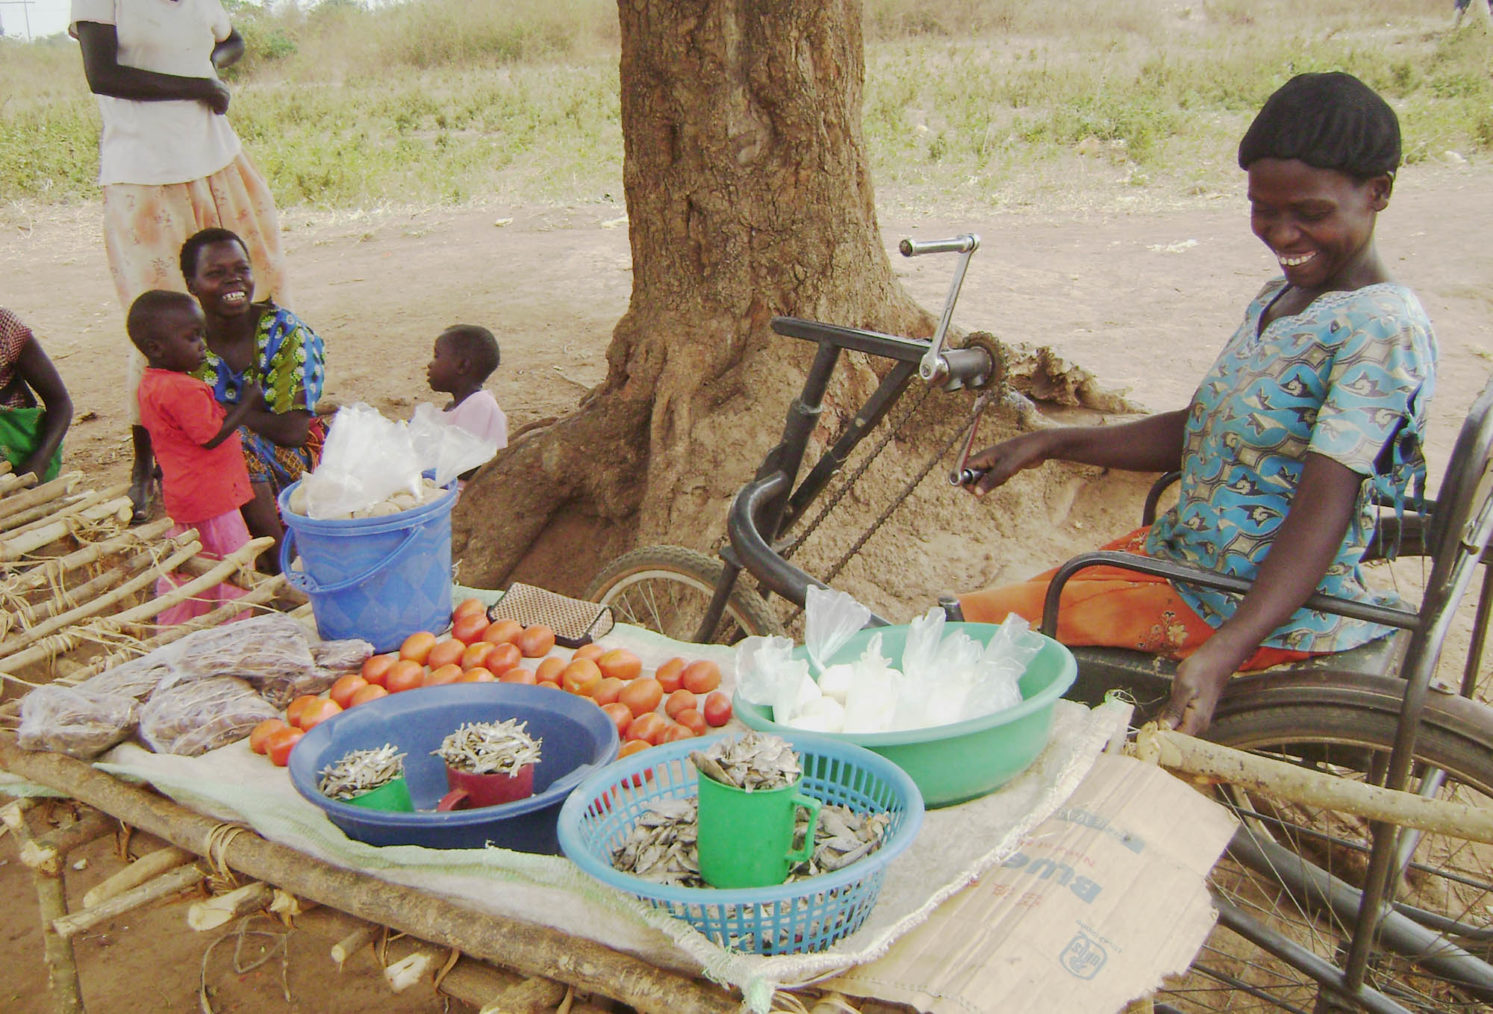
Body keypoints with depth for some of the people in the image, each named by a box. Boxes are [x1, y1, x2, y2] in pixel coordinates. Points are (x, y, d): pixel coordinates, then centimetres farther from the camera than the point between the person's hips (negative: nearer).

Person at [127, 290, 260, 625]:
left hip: (180, 494, 10)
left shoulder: (149, 384, 7)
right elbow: (212, 437, -22)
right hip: (210, 496, -10)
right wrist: (246, 403, -15)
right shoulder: (183, 390, -24)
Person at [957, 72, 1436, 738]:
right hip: (1183, 554, 9)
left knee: (964, 633, -14)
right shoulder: (1279, 298, 10)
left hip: (1269, 605, -9)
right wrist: (1051, 445, 9)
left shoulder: (1383, 330, -19)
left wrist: (1220, 655, -38)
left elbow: (1324, 510, -26)